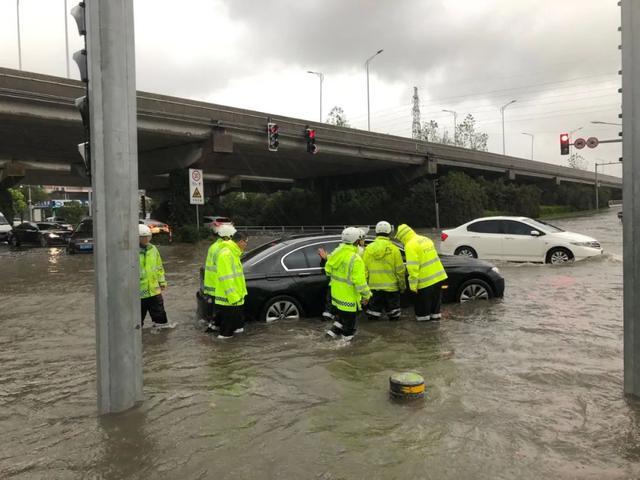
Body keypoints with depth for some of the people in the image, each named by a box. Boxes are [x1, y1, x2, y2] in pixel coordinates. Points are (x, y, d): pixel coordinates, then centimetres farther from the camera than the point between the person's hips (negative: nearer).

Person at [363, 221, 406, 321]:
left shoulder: (368, 248, -1)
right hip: (391, 287, -2)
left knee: (373, 310, 12)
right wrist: (402, 285, 7)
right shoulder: (393, 248, -8)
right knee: (394, 315, 13)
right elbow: (400, 269, -5)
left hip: (373, 287, 2)